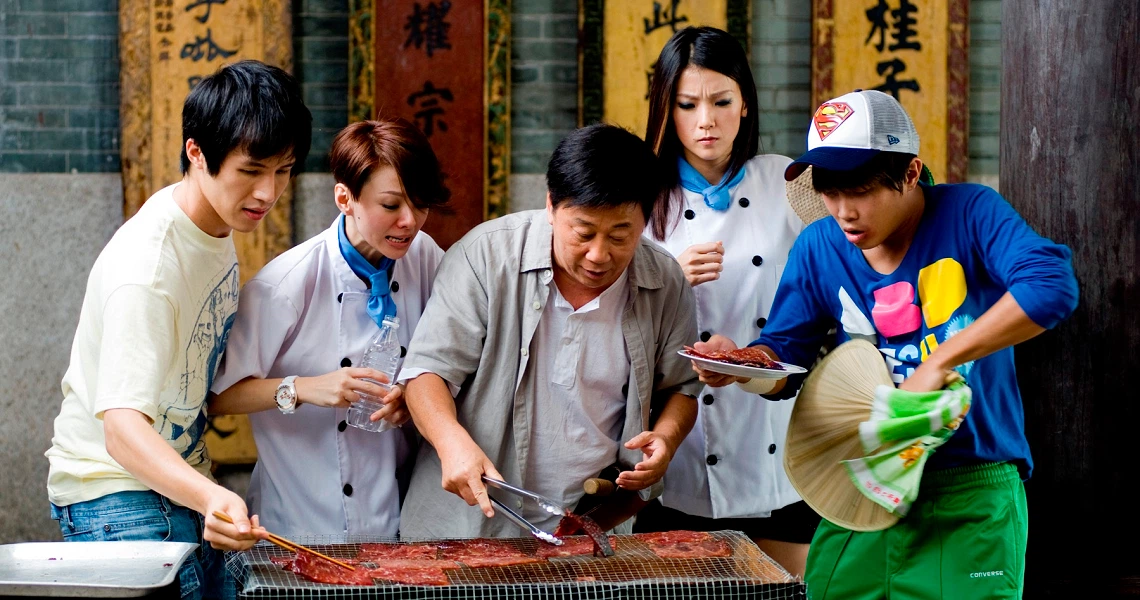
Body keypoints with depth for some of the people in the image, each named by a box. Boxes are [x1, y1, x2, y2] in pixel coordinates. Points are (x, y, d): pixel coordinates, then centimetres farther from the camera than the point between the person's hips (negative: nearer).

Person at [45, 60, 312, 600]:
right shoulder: (145, 266, -25)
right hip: (117, 499, -8)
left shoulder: (218, 226, 2)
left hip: (184, 486, 8)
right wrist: (210, 497, -50)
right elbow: (123, 427, -35)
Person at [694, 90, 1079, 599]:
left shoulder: (968, 213, -11)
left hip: (973, 495, -4)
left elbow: (1053, 286, -27)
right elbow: (784, 356, 5)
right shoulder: (819, 247, 3)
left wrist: (940, 361, -28)